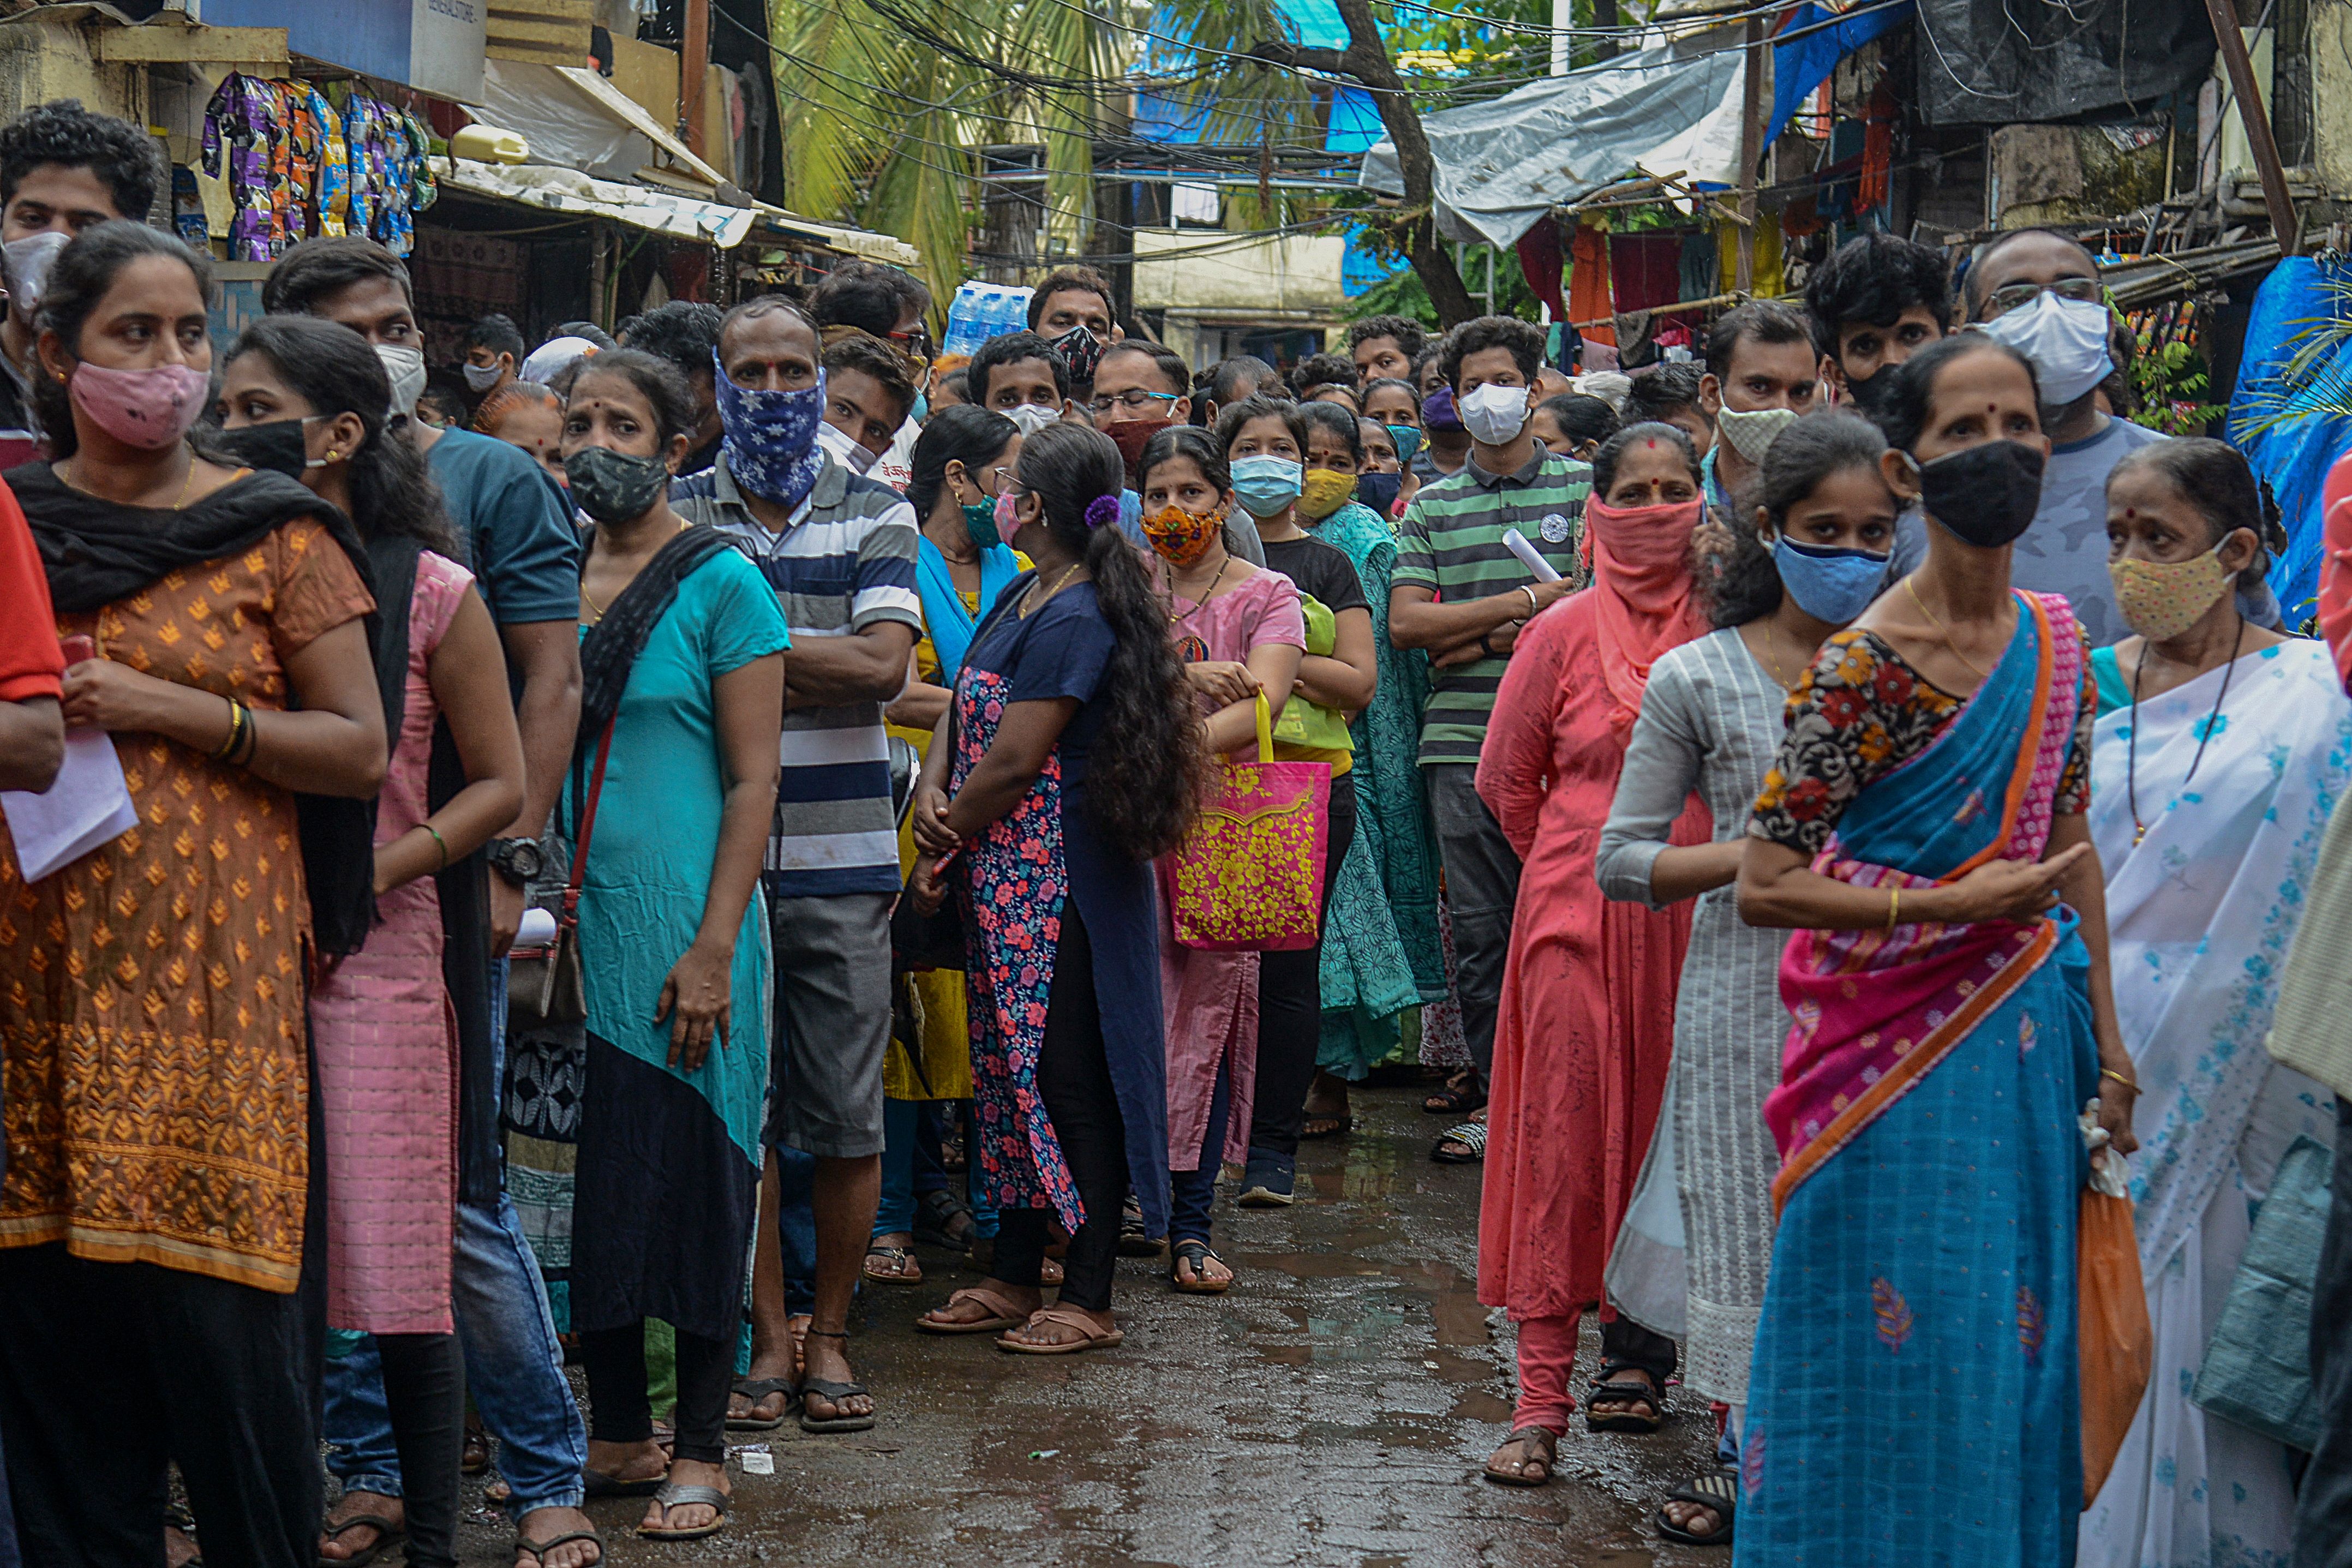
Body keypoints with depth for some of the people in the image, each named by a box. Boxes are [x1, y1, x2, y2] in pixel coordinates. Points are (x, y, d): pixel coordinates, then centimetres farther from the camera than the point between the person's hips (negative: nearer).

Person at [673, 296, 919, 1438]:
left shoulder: (876, 516, 7)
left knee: (847, 1119, 4)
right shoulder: (673, 517, 5)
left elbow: (881, 662, -7)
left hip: (841, 859, 0)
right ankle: (767, 1332, 18)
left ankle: (830, 1335, 17)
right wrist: (811, 657, -15)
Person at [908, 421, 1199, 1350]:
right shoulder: (1022, 599, 13)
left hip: (1059, 881, -10)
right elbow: (966, 708, 16)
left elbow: (1014, 760, -19)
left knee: (1069, 1079, -4)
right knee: (1011, 1069, 14)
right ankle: (1014, 1279, 24)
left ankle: (1090, 1300, 4)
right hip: (1005, 881, 10)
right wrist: (933, 787, -3)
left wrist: (945, 846, -8)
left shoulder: (1075, 619, -17)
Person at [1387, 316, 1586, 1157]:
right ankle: (1498, 1087, 13)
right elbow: (1404, 622, 0)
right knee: (1479, 929, 4)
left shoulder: (1581, 488, 6)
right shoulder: (1432, 505, 12)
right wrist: (1527, 601, -6)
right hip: (1463, 742, 2)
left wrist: (1476, 639, -8)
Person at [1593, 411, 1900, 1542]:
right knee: (1753, 1232, 4)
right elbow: (1621, 861, -1)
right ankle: (1750, 1464, 22)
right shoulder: (1698, 678, -2)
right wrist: (1758, 855, -14)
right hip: (1749, 995, -2)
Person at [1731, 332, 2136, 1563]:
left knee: (2016, 1346, 12)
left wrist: (2106, 1041, 13)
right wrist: (1954, 904, -20)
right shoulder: (1866, 662, -14)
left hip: (2026, 1037, 6)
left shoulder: (2056, 642, 5)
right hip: (1896, 1043, -6)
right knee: (1896, 1343, 0)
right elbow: (1762, 886, -14)